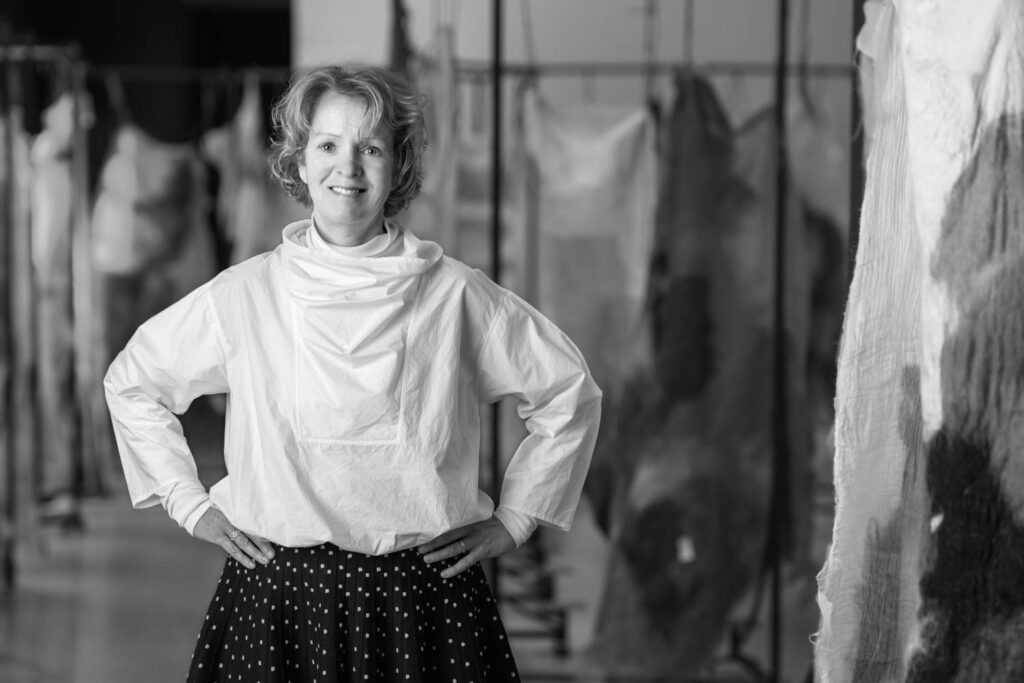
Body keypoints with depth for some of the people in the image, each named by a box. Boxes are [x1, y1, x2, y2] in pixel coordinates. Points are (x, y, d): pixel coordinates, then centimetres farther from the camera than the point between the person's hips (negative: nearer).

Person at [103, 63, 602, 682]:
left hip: (423, 595, 0)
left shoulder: (455, 295, -1)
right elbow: (132, 383, 15)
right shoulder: (245, 296, 0)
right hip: (280, 595, 0)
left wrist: (513, 519, 9)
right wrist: (190, 504, 10)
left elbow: (570, 392, 11)